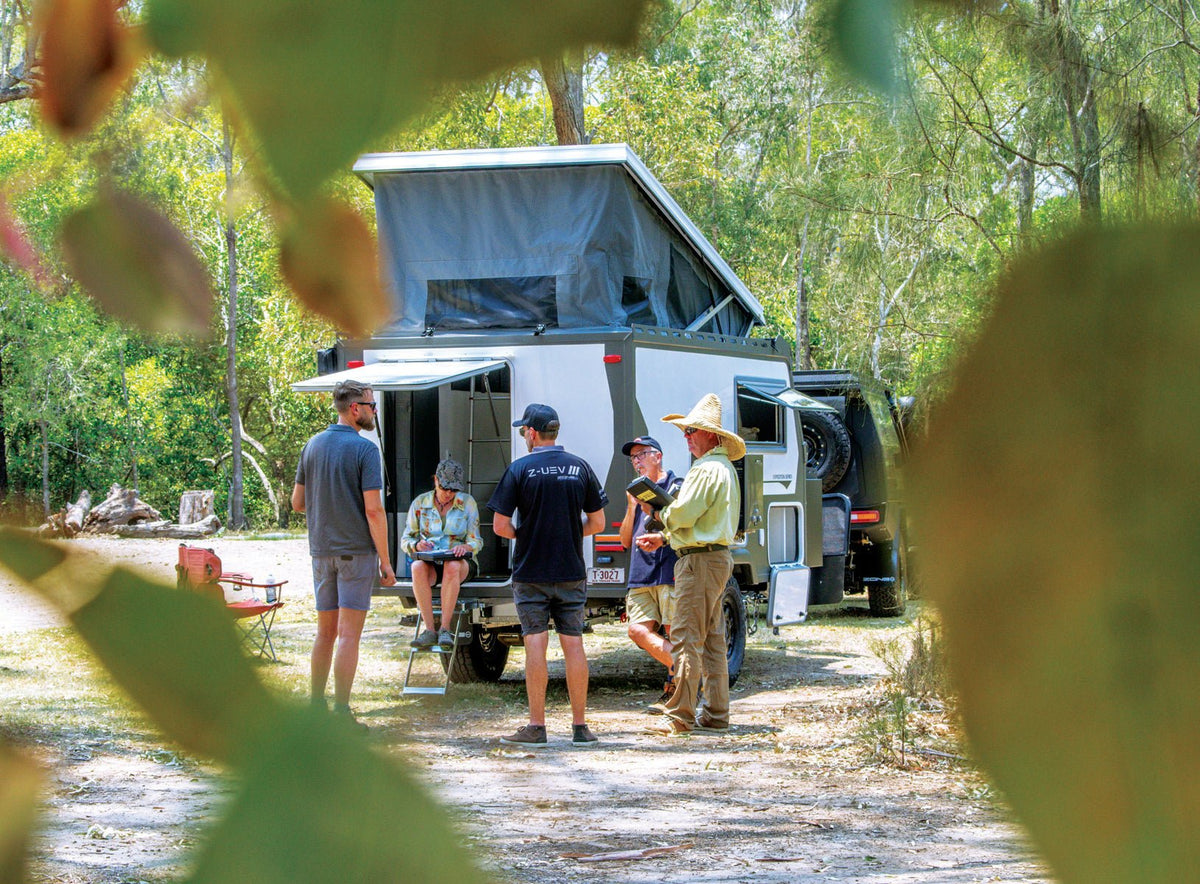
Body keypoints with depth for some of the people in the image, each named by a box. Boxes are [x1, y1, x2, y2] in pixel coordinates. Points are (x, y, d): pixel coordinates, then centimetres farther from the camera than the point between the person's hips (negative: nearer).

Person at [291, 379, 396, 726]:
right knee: (349, 634, -4)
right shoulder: (364, 449, -12)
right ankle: (341, 711, -6)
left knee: (325, 632, 15)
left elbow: (297, 503, 11)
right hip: (356, 551, -6)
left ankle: (316, 707, 18)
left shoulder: (313, 446, 8)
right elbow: (373, 509, -16)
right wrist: (385, 561, -12)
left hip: (321, 551, 6)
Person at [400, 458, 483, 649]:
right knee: (418, 567, -36)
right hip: (429, 562, 1)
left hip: (461, 563, -1)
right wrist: (417, 545, -16)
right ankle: (429, 630, -37)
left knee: (452, 567, -39)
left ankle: (445, 629, -37)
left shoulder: (468, 503, 3)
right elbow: (405, 540, 8)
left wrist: (465, 547, -24)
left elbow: (476, 540, 0)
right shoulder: (420, 503, 5)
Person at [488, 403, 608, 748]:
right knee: (573, 645, 6)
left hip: (530, 573, -3)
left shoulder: (520, 469, -7)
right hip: (571, 573, 3)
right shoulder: (579, 467, 3)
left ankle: (536, 726, 0)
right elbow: (597, 522, 7)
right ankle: (580, 726, 7)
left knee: (535, 645, -1)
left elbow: (501, 526, -8)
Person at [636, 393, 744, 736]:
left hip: (700, 560, -11)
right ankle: (715, 713, 16)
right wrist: (664, 537, 17)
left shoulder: (706, 470, -16)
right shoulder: (723, 469, 19)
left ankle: (680, 716, -10)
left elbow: (683, 515, -21)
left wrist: (662, 512, 0)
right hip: (718, 556, 11)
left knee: (686, 638, -10)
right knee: (712, 640, 13)